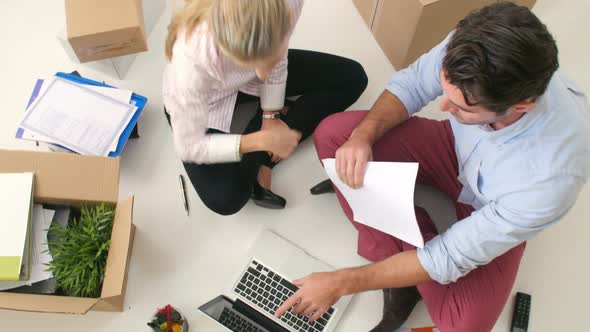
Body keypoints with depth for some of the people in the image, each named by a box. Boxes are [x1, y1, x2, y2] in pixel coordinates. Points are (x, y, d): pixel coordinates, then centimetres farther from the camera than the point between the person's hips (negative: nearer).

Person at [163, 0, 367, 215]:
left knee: (352, 78, -4)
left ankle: (262, 158, -5)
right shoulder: (192, 59, -41)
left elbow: (277, 62, -10)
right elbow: (188, 148, -27)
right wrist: (262, 140, -31)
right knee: (226, 199, -24)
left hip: (246, 80, 5)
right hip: (200, 99, -4)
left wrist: (271, 117, -11)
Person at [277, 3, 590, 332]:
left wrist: (341, 283, -27)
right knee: (332, 133, -17)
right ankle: (393, 254, -9)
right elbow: (411, 84, -12)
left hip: (496, 212, -3)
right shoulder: (470, 49, -32)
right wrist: (363, 135, -33)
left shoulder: (552, 176, -40)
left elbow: (454, 258, -30)